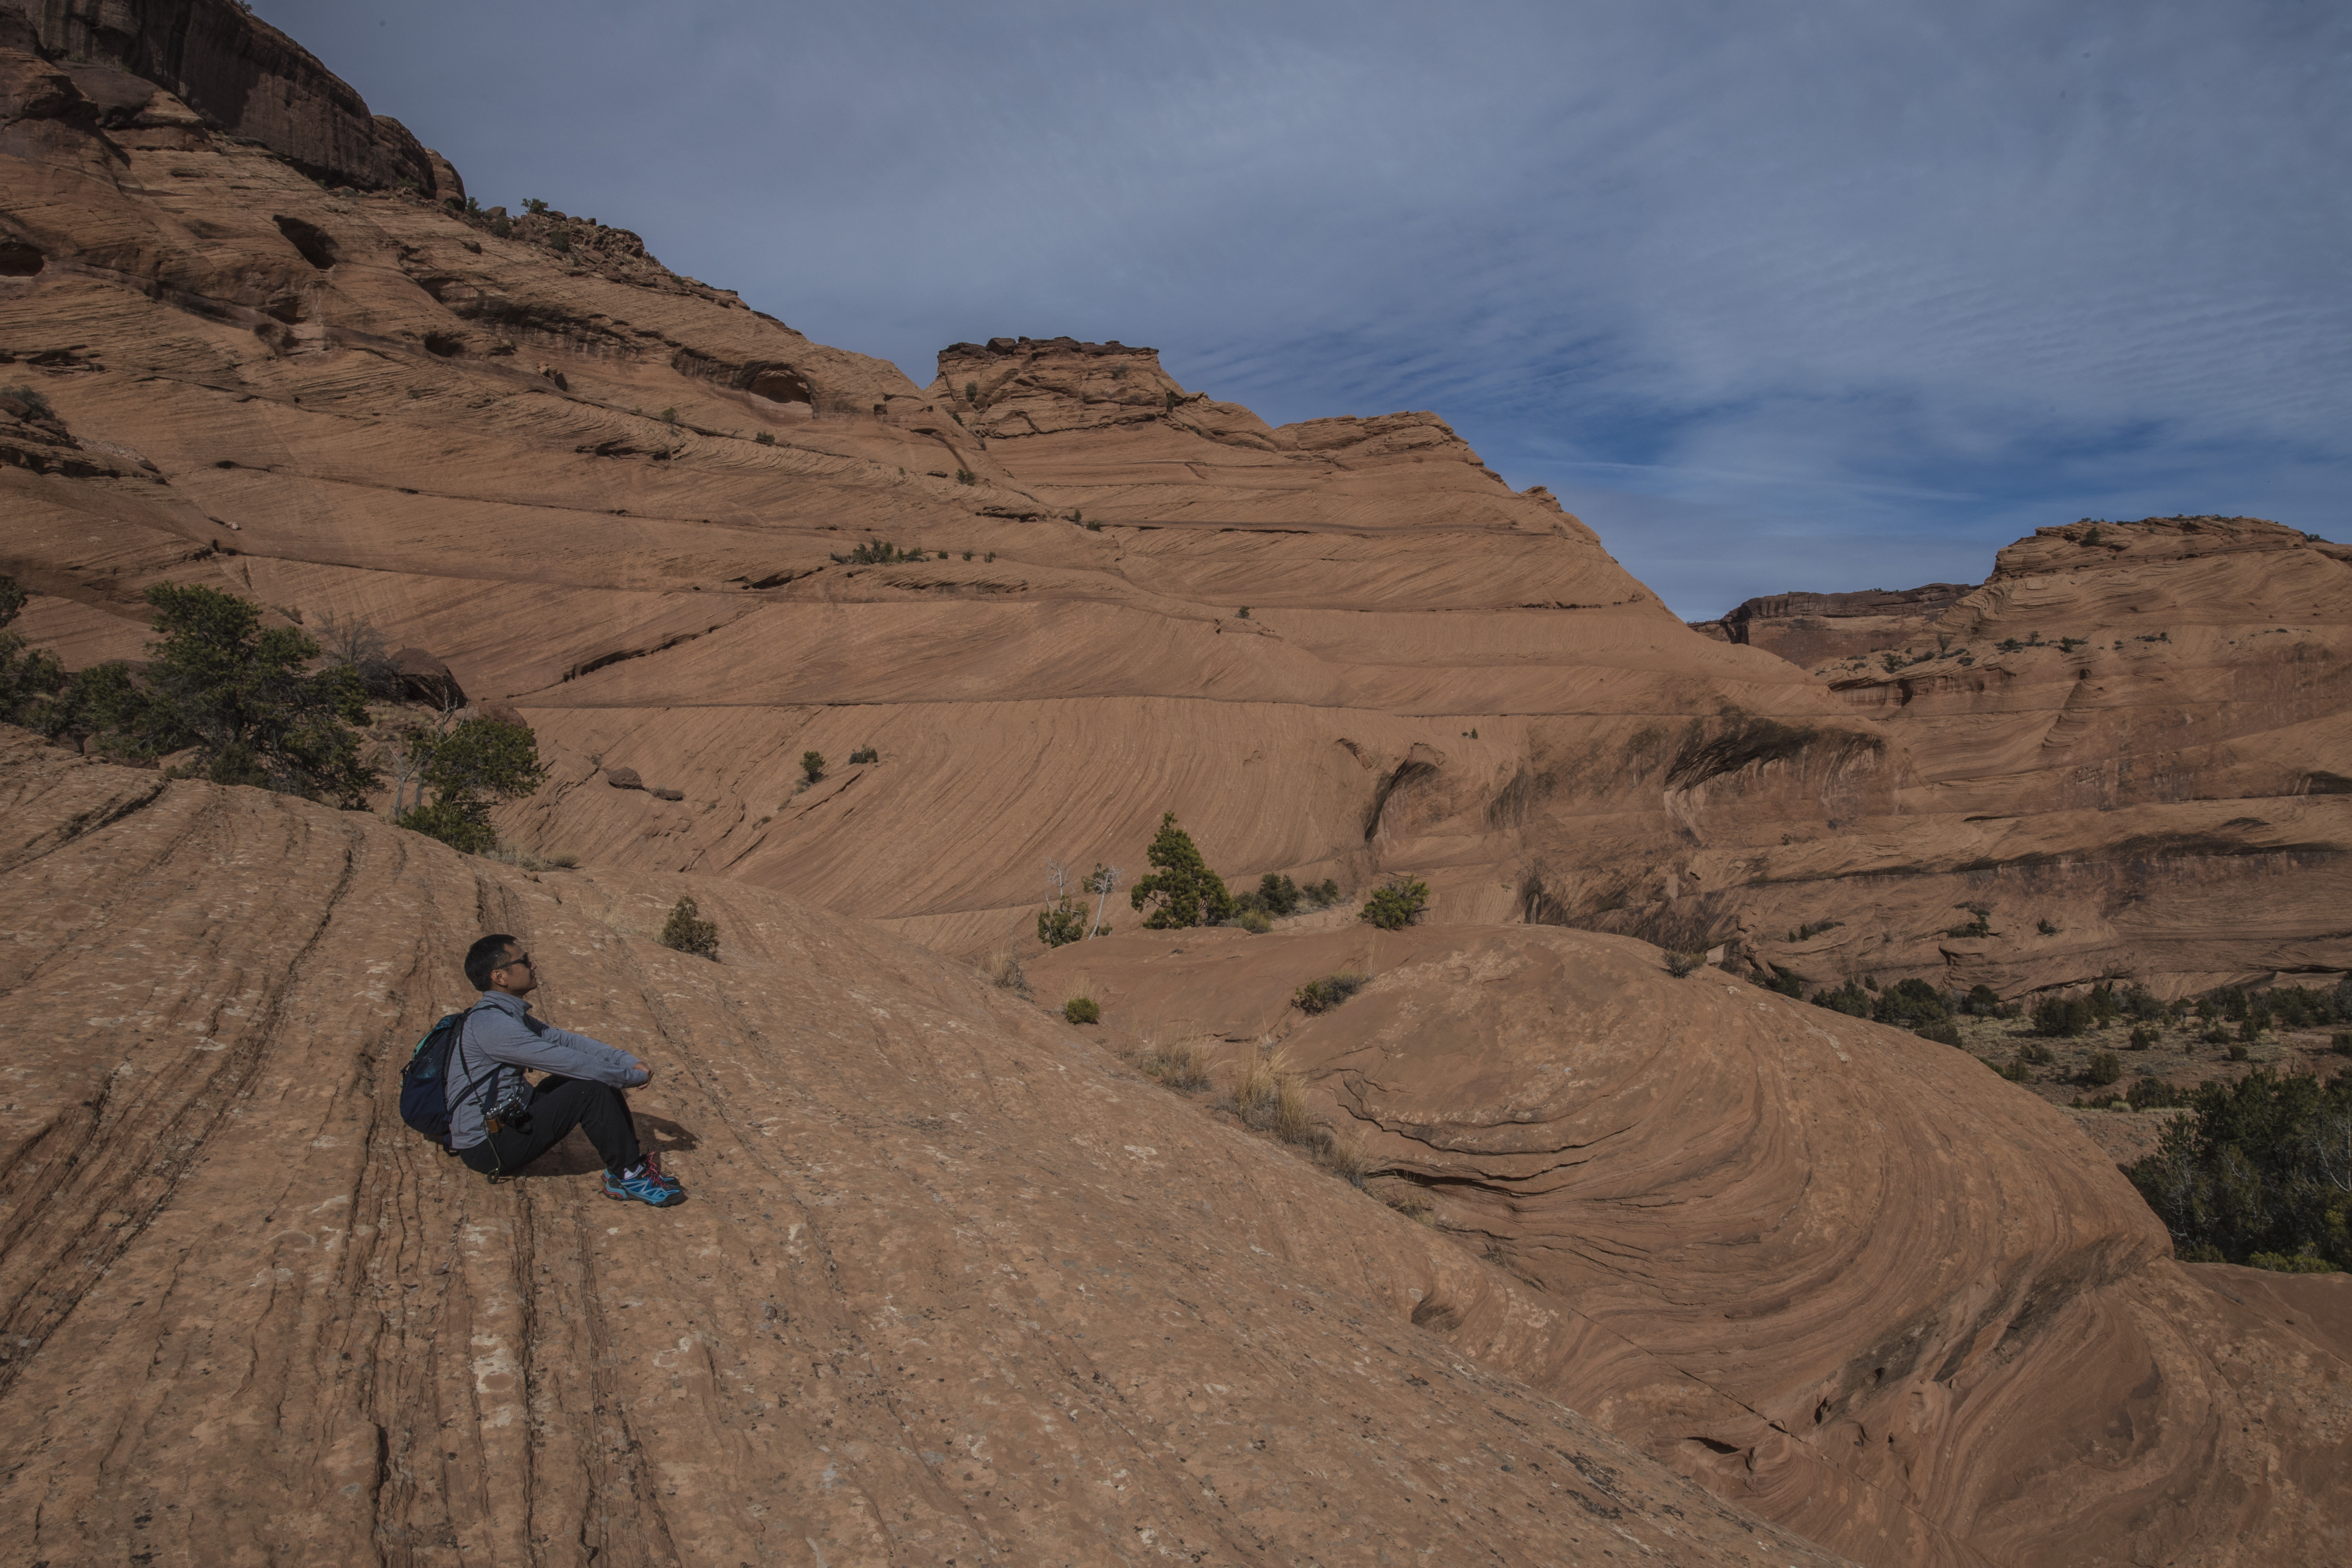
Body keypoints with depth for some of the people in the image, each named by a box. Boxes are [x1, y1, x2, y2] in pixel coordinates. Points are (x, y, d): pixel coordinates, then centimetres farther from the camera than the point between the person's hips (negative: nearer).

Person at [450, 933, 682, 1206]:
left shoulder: (510, 1016, 9)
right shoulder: (490, 1024, -23)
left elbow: (565, 1039, 7)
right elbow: (567, 1061, -23)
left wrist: (629, 1061, -6)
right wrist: (632, 1076, -13)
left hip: (510, 1119, 10)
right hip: (487, 1148, -10)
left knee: (602, 1077, 2)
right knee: (591, 1090, -21)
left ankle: (630, 1162, 4)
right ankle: (628, 1177, -9)